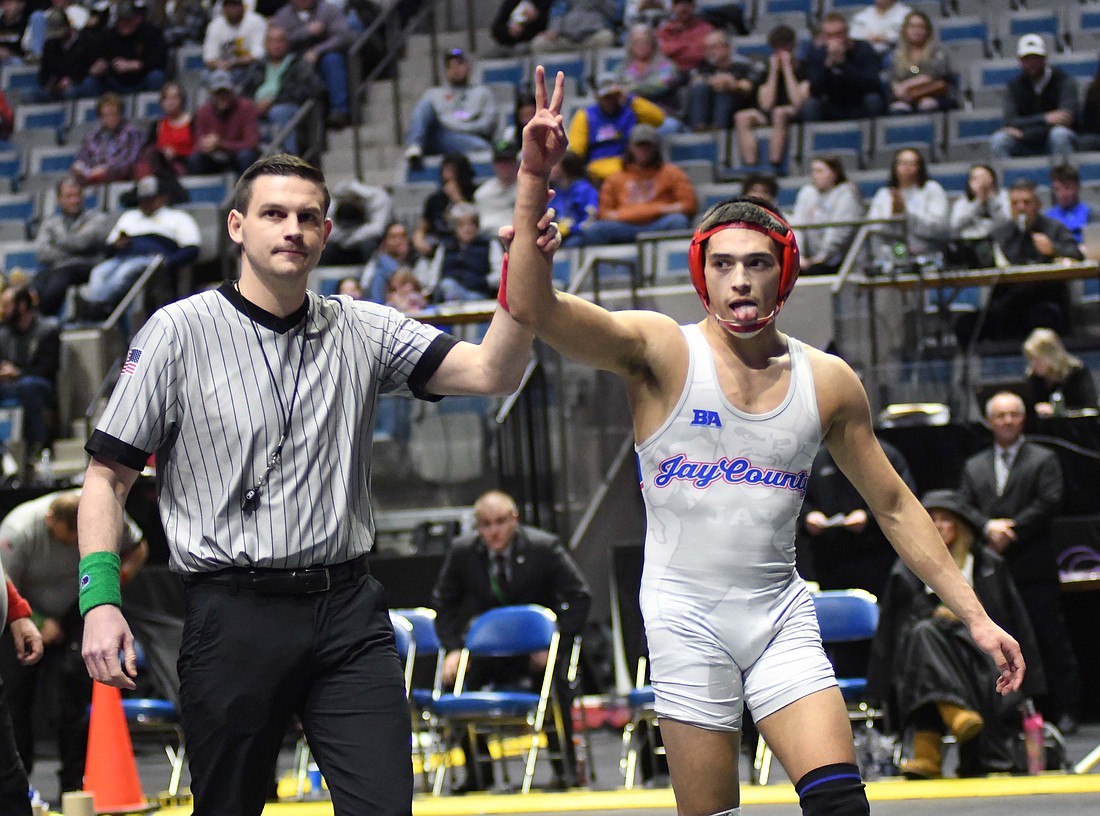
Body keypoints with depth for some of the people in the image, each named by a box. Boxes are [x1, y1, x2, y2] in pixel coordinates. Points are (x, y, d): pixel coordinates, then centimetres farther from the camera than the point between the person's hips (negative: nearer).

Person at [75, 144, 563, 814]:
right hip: (235, 618, -2)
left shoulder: (364, 332, 9)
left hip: (350, 614, 2)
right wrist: (100, 600, -10)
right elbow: (108, 476, 2)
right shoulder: (179, 331, 2)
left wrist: (528, 267, -17)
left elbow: (493, 372, -2)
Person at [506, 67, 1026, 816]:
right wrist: (537, 174, -31)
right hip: (687, 618, -3)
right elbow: (532, 304, -20)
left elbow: (896, 508, 13)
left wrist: (975, 615, 9)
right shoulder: (661, 352, -6)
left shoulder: (828, 382, 5)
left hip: (782, 617, 3)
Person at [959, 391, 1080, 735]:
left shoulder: (1044, 460, 6)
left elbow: (1048, 503, -7)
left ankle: (1064, 711, 1)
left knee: (1051, 640, -3)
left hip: (1034, 568, -3)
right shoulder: (974, 467, 18)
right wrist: (988, 528, -12)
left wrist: (1009, 529, -13)